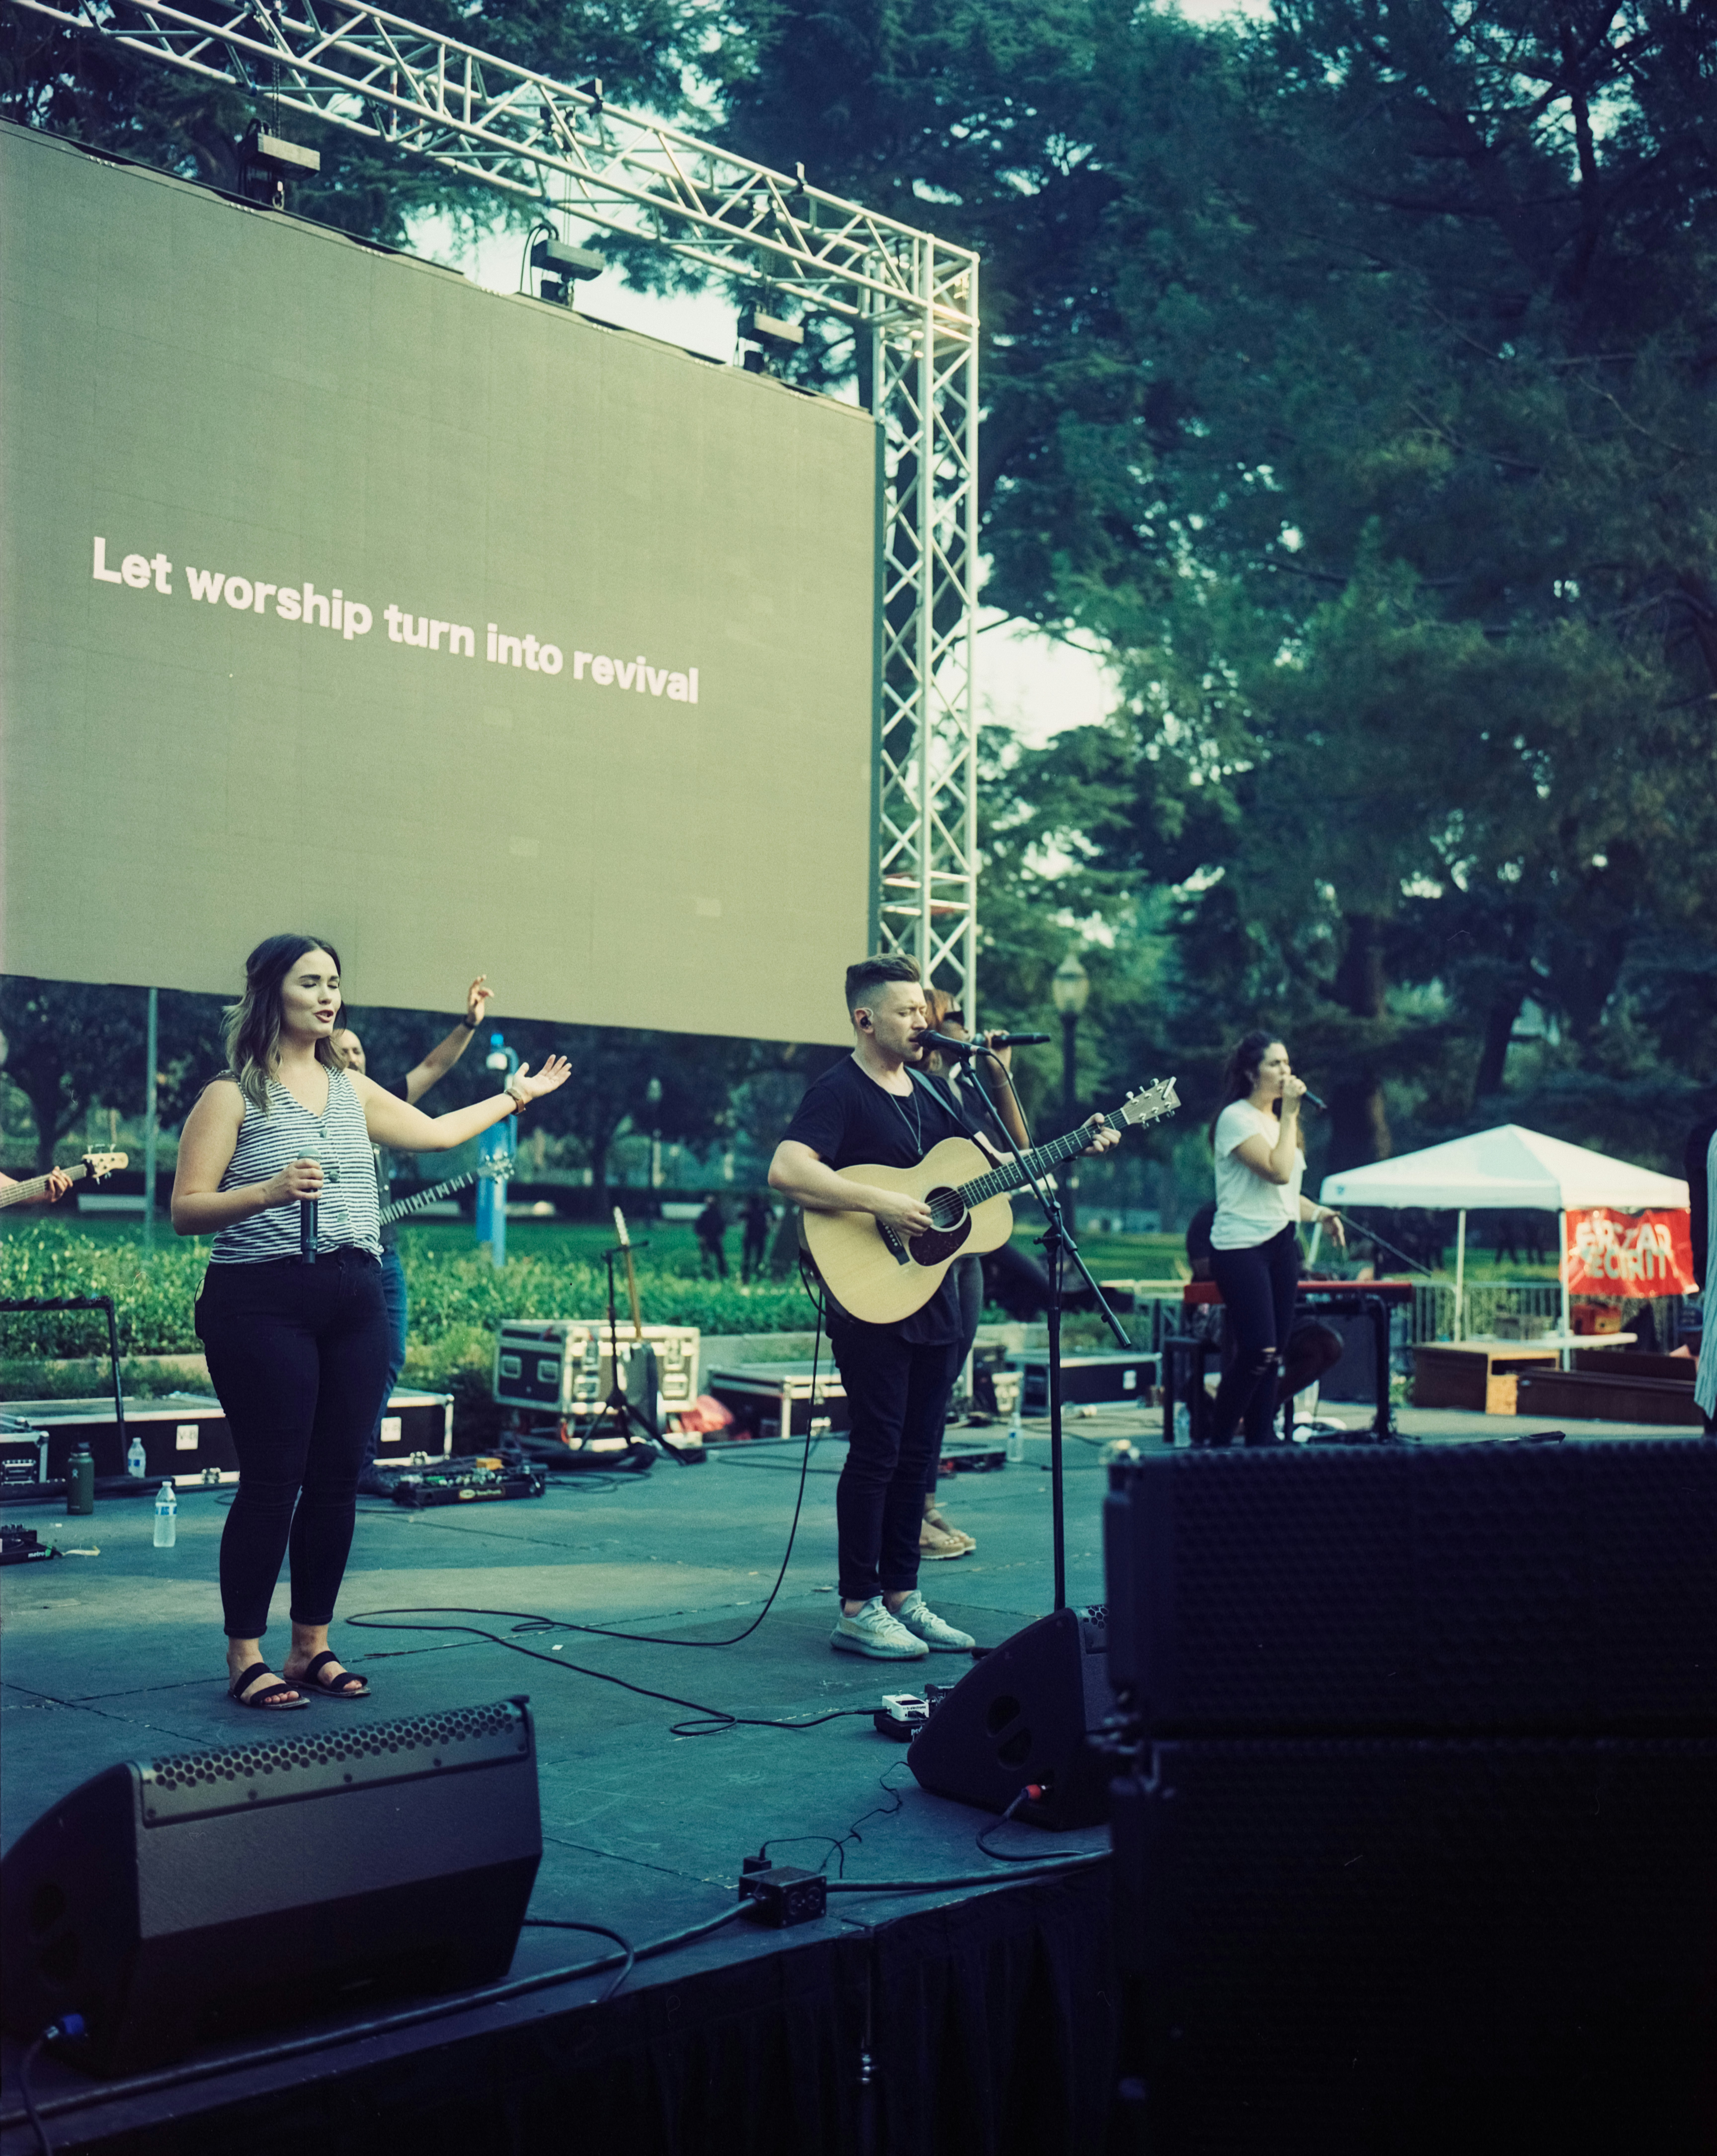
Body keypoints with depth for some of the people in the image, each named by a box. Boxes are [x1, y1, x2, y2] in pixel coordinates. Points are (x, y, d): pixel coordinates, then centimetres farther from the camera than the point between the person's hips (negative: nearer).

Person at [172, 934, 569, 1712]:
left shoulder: (352, 1089, 16)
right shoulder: (232, 1096, -2)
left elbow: (437, 1132, 29)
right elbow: (186, 1211, -8)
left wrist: (516, 1096, 36)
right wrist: (271, 1192, -22)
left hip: (353, 1298, 6)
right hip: (263, 1301, -6)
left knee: (337, 1478, 6)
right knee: (273, 1480, -7)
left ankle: (312, 1646, 18)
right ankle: (245, 1657, 5)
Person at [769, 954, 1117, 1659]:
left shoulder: (927, 1089, 15)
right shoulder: (839, 1091, -10)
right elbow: (785, 1171, -26)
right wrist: (880, 1203, -28)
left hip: (932, 1296, 8)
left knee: (918, 1451, 11)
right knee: (877, 1449, -5)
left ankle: (902, 1596, 21)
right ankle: (858, 1609, 4)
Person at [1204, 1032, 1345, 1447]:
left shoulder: (1277, 1119, 18)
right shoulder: (1236, 1118, -10)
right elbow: (1278, 1171, -22)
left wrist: (1319, 1213, 10)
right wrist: (1291, 1113, -15)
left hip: (1282, 1242, 9)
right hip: (1242, 1245, -9)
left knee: (1274, 1353, 6)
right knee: (1258, 1351, -15)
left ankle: (1261, 1438, 11)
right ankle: (1219, 1441, -4)